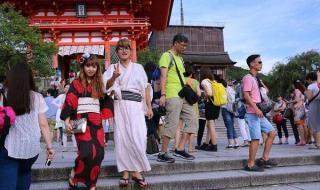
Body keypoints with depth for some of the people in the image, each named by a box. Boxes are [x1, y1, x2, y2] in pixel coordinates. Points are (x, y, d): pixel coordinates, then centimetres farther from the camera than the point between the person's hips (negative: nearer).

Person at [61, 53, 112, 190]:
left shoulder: (98, 84, 16)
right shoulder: (76, 83, 2)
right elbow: (69, 102, -4)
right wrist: (67, 121, -12)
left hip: (97, 123, 5)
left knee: (99, 153, -2)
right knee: (88, 152, -19)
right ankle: (74, 175, 9)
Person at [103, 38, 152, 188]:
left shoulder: (138, 68, 13)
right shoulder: (113, 68, 9)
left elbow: (146, 88, 13)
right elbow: (106, 86, -5)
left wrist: (149, 107, 7)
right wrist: (114, 77, -26)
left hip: (136, 105, 0)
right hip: (120, 105, 0)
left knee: (137, 138, -8)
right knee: (122, 137, 0)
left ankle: (136, 172, 2)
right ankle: (125, 172, 7)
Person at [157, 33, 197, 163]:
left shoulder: (180, 58, 22)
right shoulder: (166, 56, -3)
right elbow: (163, 76, -13)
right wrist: (163, 94, -22)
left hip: (182, 95, 9)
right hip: (172, 95, -9)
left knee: (191, 119, 6)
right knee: (172, 124, -9)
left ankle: (180, 149, 10)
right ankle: (163, 154, 0)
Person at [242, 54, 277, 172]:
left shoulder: (255, 78, 19)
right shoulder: (248, 78, -11)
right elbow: (246, 95, -20)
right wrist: (256, 109, -24)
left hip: (258, 113, 10)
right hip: (252, 113, -10)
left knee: (272, 133, 11)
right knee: (256, 138, -8)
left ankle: (264, 159, 16)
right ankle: (250, 165, 0)